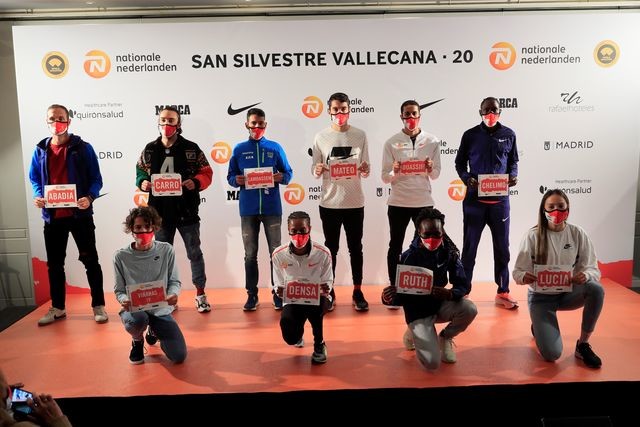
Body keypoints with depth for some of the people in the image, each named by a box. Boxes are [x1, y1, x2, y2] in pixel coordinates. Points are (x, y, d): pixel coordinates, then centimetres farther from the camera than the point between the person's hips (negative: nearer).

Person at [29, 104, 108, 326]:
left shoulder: (83, 148, -3)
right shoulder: (40, 150, 7)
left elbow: (96, 179, -4)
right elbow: (34, 179, 13)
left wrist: (90, 198, -21)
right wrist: (37, 196, -7)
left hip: (79, 214, -4)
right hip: (52, 216, 4)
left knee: (90, 260, 3)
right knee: (54, 263, 13)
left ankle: (98, 306, 12)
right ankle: (57, 308, 27)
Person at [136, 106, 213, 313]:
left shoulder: (191, 148, -1)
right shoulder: (150, 150, 6)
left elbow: (206, 173, -1)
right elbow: (140, 171, 14)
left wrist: (196, 182, -21)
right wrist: (143, 182, -8)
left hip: (187, 211, -2)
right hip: (161, 211, 3)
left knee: (195, 253, 6)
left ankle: (200, 294, 20)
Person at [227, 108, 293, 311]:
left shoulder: (275, 147, 5)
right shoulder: (239, 149, 6)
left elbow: (288, 173, 7)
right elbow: (230, 176, 7)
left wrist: (281, 177, -15)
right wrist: (236, 180, -15)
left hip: (272, 208, 0)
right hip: (248, 209, 1)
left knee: (276, 252, 4)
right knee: (250, 254, 6)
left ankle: (278, 294, 14)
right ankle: (252, 295, 15)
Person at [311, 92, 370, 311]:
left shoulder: (360, 135, 3)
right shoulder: (321, 137, 2)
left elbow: (365, 171, 4)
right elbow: (314, 170, 2)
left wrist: (365, 171, -19)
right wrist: (317, 171, -20)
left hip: (354, 202, 0)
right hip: (329, 202, 0)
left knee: (355, 247, 8)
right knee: (331, 247, 9)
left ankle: (357, 292, 18)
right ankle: (329, 293, 19)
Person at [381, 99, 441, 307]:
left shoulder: (432, 141, 3)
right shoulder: (391, 142, 0)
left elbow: (436, 175, 4)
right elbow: (385, 178, -1)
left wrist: (430, 169, -18)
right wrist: (394, 172, -22)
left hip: (424, 201, 1)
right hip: (398, 202, -1)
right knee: (395, 246, 7)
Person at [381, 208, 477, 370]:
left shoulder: (449, 252, -8)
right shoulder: (409, 257, -18)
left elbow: (464, 285, -10)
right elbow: (401, 294, -16)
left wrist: (450, 293, -34)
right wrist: (388, 298, -40)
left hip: (440, 305, 4)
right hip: (417, 312, -3)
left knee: (469, 309, -27)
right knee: (432, 363, -19)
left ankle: (445, 337, 6)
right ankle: (414, 334, 17)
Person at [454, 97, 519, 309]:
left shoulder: (508, 135, 6)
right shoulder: (470, 135, 1)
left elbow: (513, 161, 13)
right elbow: (460, 162, 7)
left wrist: (513, 176, -7)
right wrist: (467, 179, -12)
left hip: (500, 200, 2)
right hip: (474, 199, -2)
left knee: (502, 247, 10)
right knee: (469, 247, 6)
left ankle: (503, 292, 22)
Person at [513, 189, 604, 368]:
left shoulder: (577, 234, -6)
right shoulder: (533, 235, -12)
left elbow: (593, 268, -6)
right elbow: (517, 271, -11)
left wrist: (586, 275, -30)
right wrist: (524, 277, -35)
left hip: (568, 293, 3)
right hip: (541, 296, -3)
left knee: (596, 289, -31)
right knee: (551, 354, -18)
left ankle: (583, 345, -10)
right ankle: (539, 326, 21)